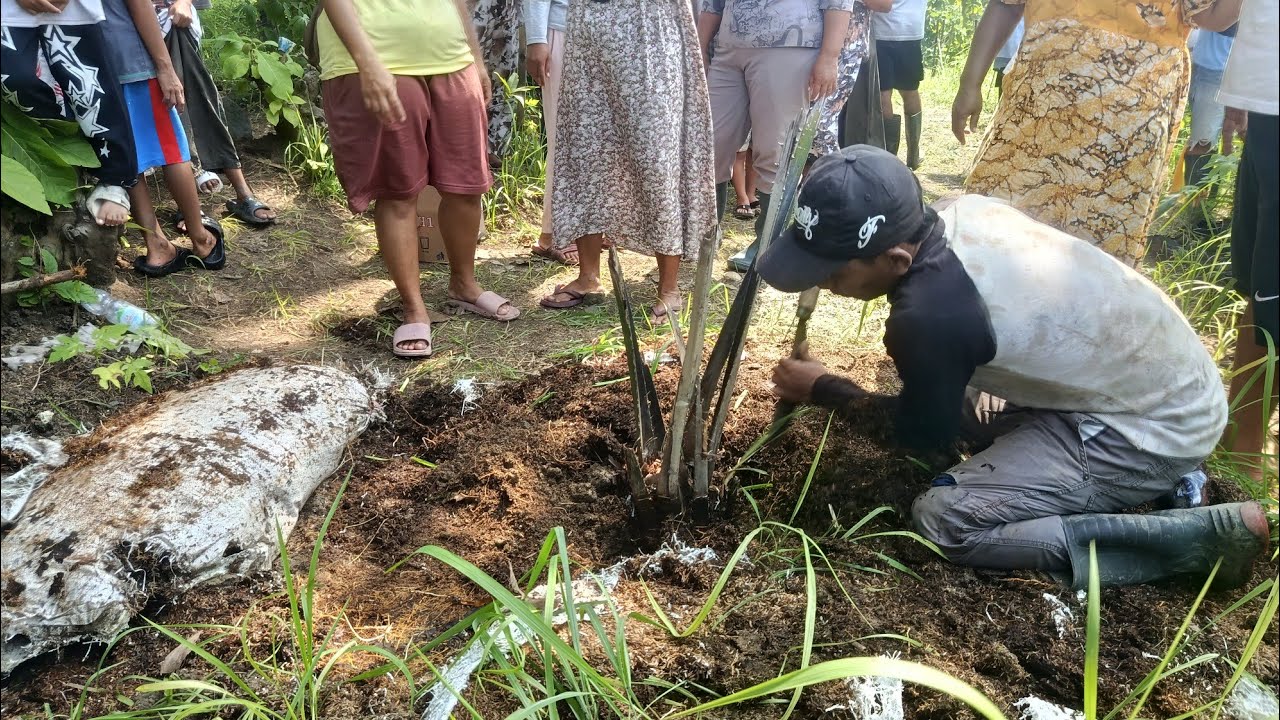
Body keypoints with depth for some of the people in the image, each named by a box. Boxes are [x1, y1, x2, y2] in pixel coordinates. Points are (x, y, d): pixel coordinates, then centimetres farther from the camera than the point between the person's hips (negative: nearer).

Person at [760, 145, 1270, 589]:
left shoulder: (930, 313, -30)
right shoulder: (967, 211, -7)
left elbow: (922, 435, -8)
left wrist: (821, 389, 2)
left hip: (1157, 428, -9)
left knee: (946, 520, -14)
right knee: (957, 399, 19)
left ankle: (1198, 536, -7)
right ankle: (1161, 477, 15)